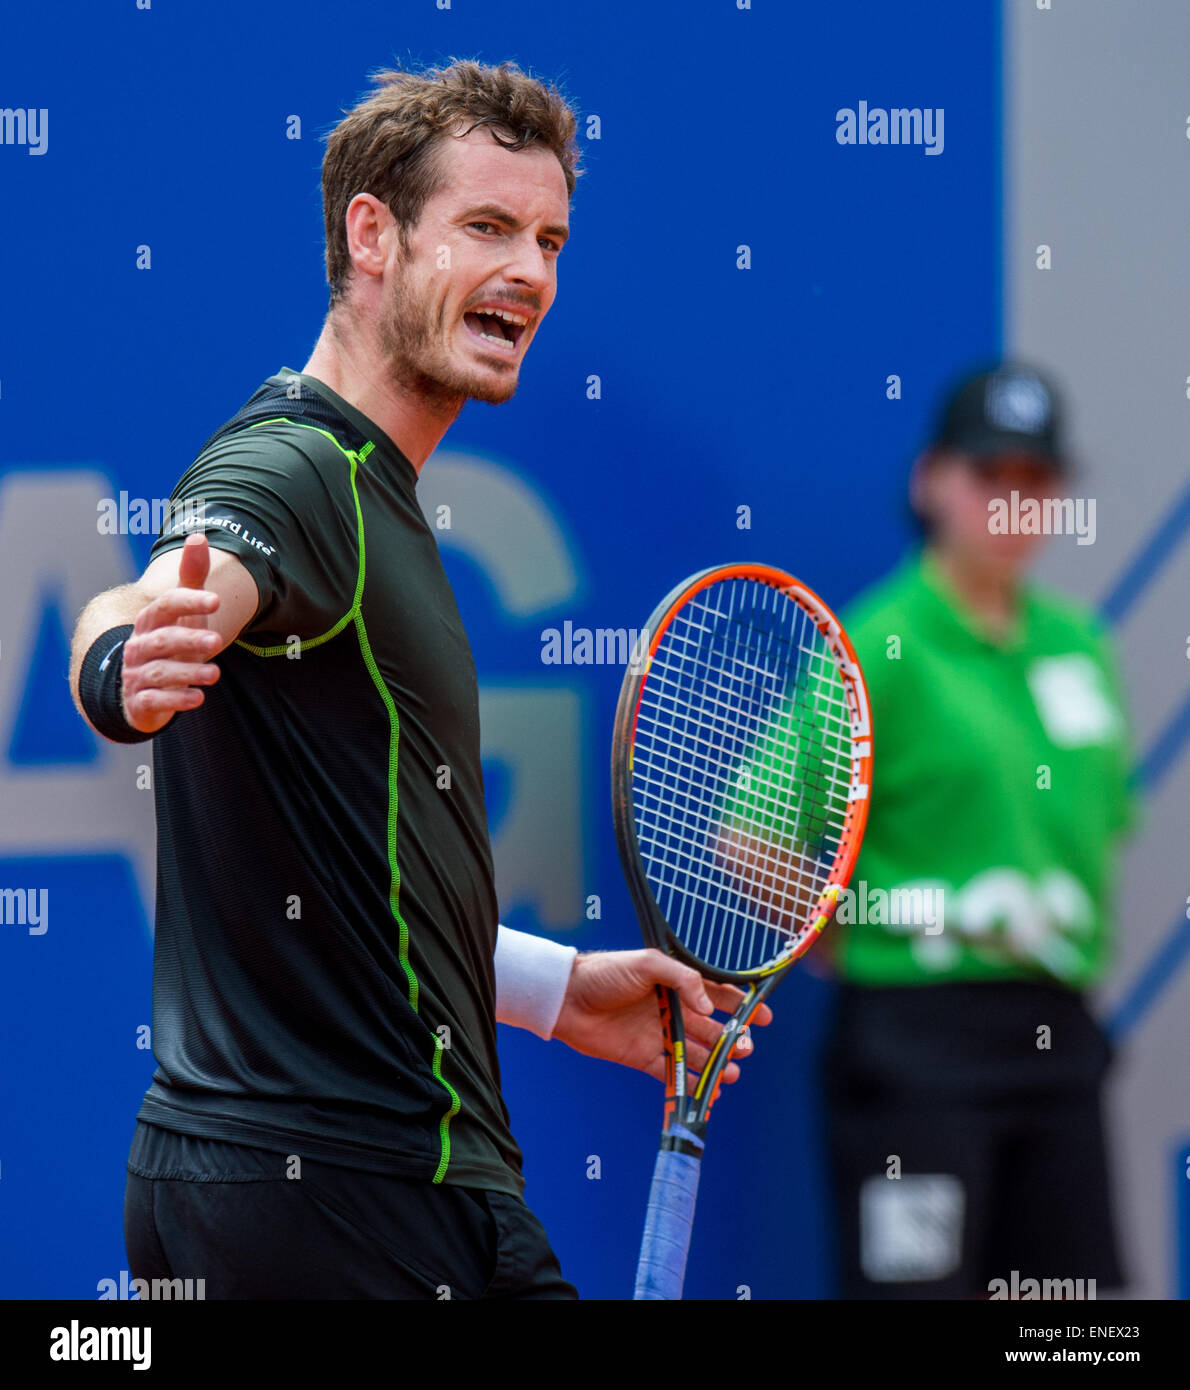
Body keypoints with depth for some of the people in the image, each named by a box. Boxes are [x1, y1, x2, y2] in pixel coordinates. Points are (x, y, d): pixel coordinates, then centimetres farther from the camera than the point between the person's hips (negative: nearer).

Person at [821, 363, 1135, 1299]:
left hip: (1057, 1034, 7)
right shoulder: (880, 644, -9)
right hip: (918, 1034, -7)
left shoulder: (1079, 646, 12)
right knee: (910, 1287, -6)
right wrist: (845, 946, -6)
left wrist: (1079, 935, 13)